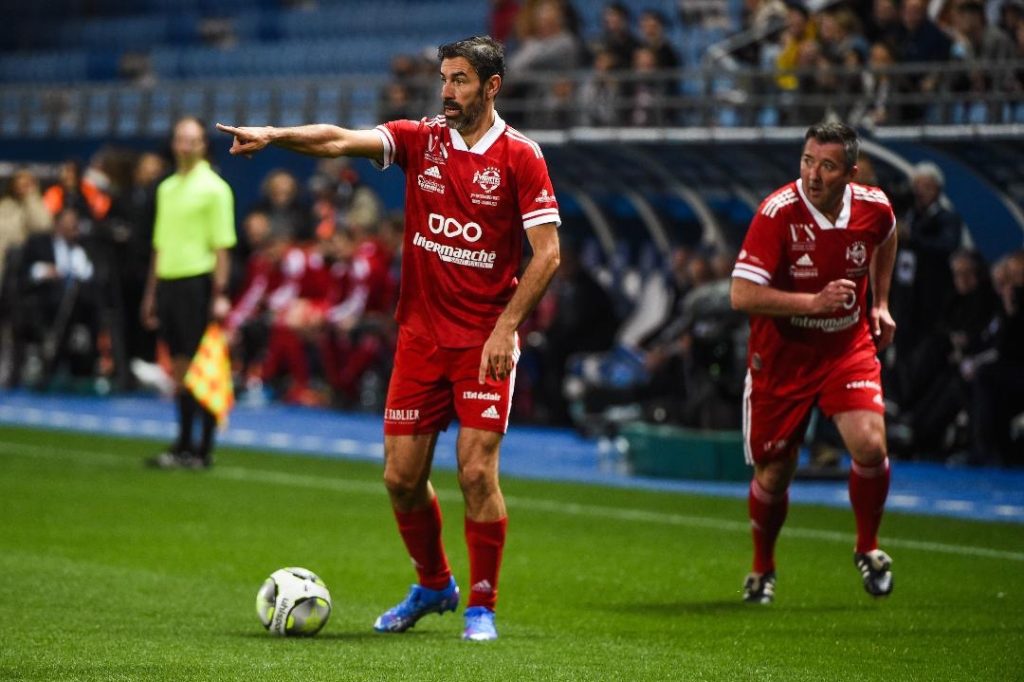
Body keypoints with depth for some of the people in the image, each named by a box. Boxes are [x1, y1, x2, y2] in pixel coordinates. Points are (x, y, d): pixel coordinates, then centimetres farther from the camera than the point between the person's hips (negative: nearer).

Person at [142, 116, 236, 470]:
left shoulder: (214, 188, -5)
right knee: (180, 366, 10)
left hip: (198, 281, -7)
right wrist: (151, 292, 18)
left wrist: (220, 294, -15)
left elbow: (222, 246, -9)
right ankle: (184, 445, 16)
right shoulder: (167, 188, 16)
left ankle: (204, 450, -1)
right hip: (168, 281, 7)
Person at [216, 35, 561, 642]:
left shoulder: (520, 157, -6)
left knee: (477, 471, -11)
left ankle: (482, 606, 4)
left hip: (485, 341, -4)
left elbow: (547, 254, -9)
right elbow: (342, 141, -9)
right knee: (402, 476, 4)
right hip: (420, 336, 4)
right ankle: (433, 585, 27)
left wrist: (506, 327, -16)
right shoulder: (421, 139, 4)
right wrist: (277, 135, -27)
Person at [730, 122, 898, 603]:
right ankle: (762, 570, 33)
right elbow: (742, 295, -24)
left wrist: (880, 303, 14)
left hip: (849, 348, 2)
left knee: (870, 446, -18)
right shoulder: (778, 213, -21)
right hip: (781, 358, -2)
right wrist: (815, 302, -30)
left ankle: (867, 549, 9)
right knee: (774, 473, 5)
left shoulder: (874, 208, -8)